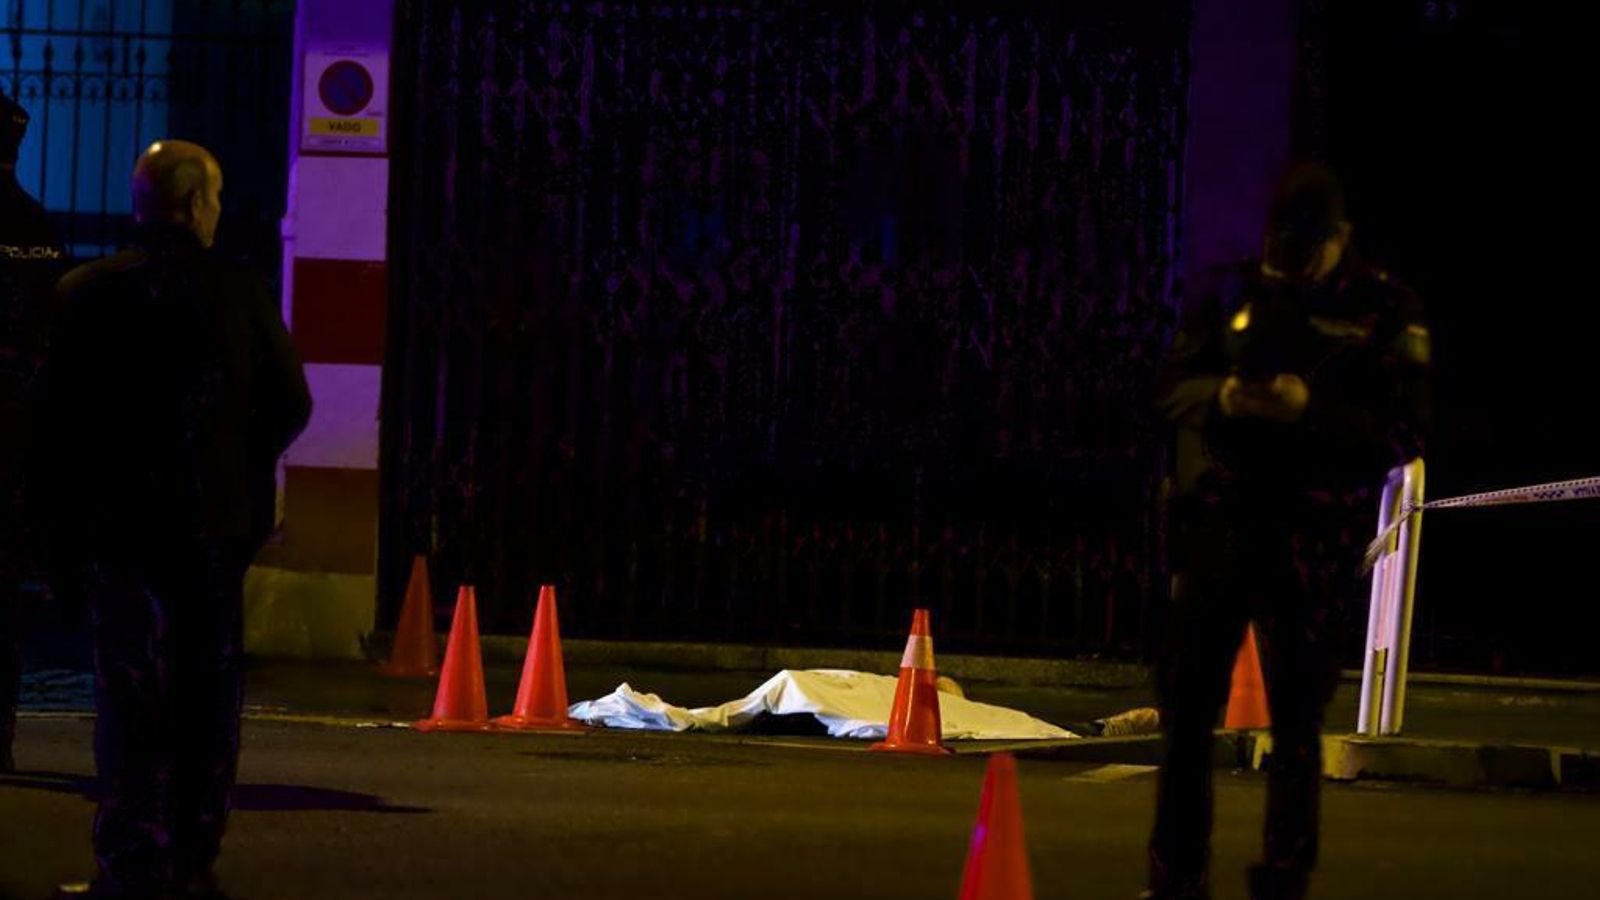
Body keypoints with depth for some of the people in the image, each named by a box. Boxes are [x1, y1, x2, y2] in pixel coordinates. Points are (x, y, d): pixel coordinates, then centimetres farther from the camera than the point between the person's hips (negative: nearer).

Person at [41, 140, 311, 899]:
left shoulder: (85, 295, -2)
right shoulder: (240, 298, -3)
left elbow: (59, 412, -1)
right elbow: (289, 404, 0)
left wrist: (69, 516, 5)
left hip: (119, 523, -1)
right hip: (214, 524, 1)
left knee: (130, 693, 0)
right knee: (209, 691, 9)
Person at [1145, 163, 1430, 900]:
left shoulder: (1384, 309, 0)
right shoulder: (1229, 293, 9)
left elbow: (1403, 431, -6)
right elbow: (1174, 388, 11)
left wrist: (1311, 409, -20)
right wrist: (1222, 396, -12)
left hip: (1315, 535, -3)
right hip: (1220, 519, 3)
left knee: (1296, 713, 0)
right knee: (1186, 699, 4)